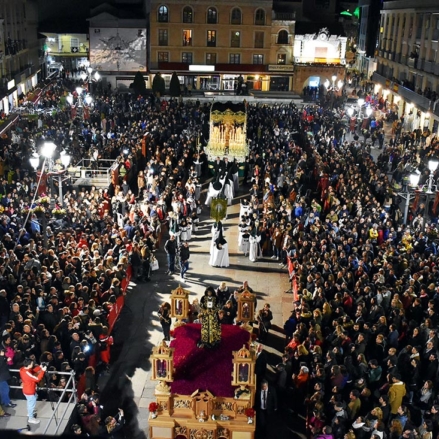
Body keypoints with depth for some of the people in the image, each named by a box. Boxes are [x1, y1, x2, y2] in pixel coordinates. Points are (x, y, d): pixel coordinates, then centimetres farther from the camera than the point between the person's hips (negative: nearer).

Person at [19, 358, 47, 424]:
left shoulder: (22, 369, -8)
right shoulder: (27, 373, -37)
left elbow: (32, 371, 6)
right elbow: (37, 379, -32)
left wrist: (40, 367, -4)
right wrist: (42, 371, -30)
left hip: (27, 390, 9)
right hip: (30, 391, -9)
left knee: (30, 402, 31)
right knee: (32, 404, 11)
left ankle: (30, 413, 52)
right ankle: (31, 418, 28)